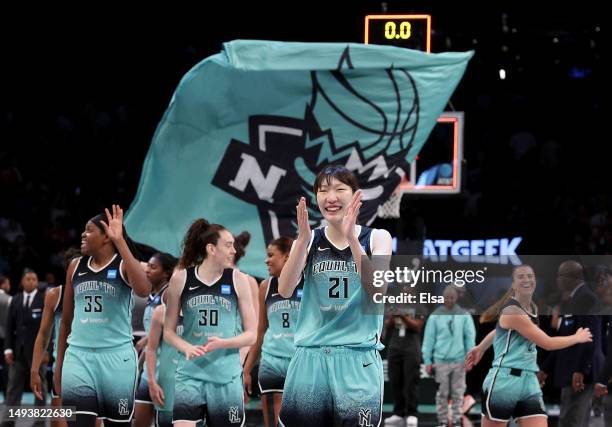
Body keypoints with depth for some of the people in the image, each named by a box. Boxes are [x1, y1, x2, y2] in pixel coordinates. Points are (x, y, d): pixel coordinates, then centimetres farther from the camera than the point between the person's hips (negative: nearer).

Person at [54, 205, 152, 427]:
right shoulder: (76, 266, 9)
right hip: (78, 355, 3)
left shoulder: (124, 264, -3)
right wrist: (59, 362, 17)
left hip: (117, 356, -3)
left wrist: (120, 242, -26)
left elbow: (144, 290, -27)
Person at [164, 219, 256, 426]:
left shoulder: (238, 280, 2)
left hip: (227, 376, 1)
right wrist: (187, 348, -12)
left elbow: (251, 335, 5)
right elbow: (168, 331, 9)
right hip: (191, 373, -1)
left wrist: (222, 343, -15)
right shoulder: (181, 279, 1)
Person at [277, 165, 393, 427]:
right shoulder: (309, 239, 9)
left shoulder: (377, 238, 5)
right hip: (310, 357, 2)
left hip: (359, 358, -2)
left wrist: (351, 238, -21)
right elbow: (285, 290, -6)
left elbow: (378, 291, -12)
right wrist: (304, 239, -19)